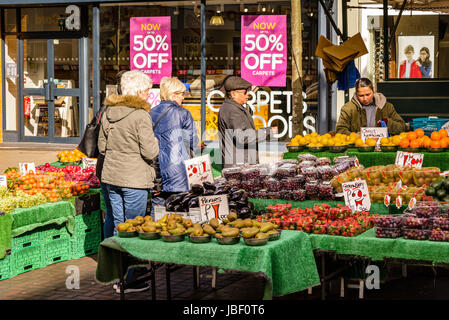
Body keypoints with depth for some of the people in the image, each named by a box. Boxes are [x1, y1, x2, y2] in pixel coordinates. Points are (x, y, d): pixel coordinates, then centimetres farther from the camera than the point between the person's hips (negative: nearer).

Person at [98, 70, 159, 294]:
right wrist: (155, 142, 2)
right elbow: (150, 151, -17)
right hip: (135, 179, -7)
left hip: (111, 176, 7)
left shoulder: (108, 113, 6)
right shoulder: (140, 115, -16)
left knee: (119, 225, 16)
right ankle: (126, 281, 5)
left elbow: (101, 146, 12)